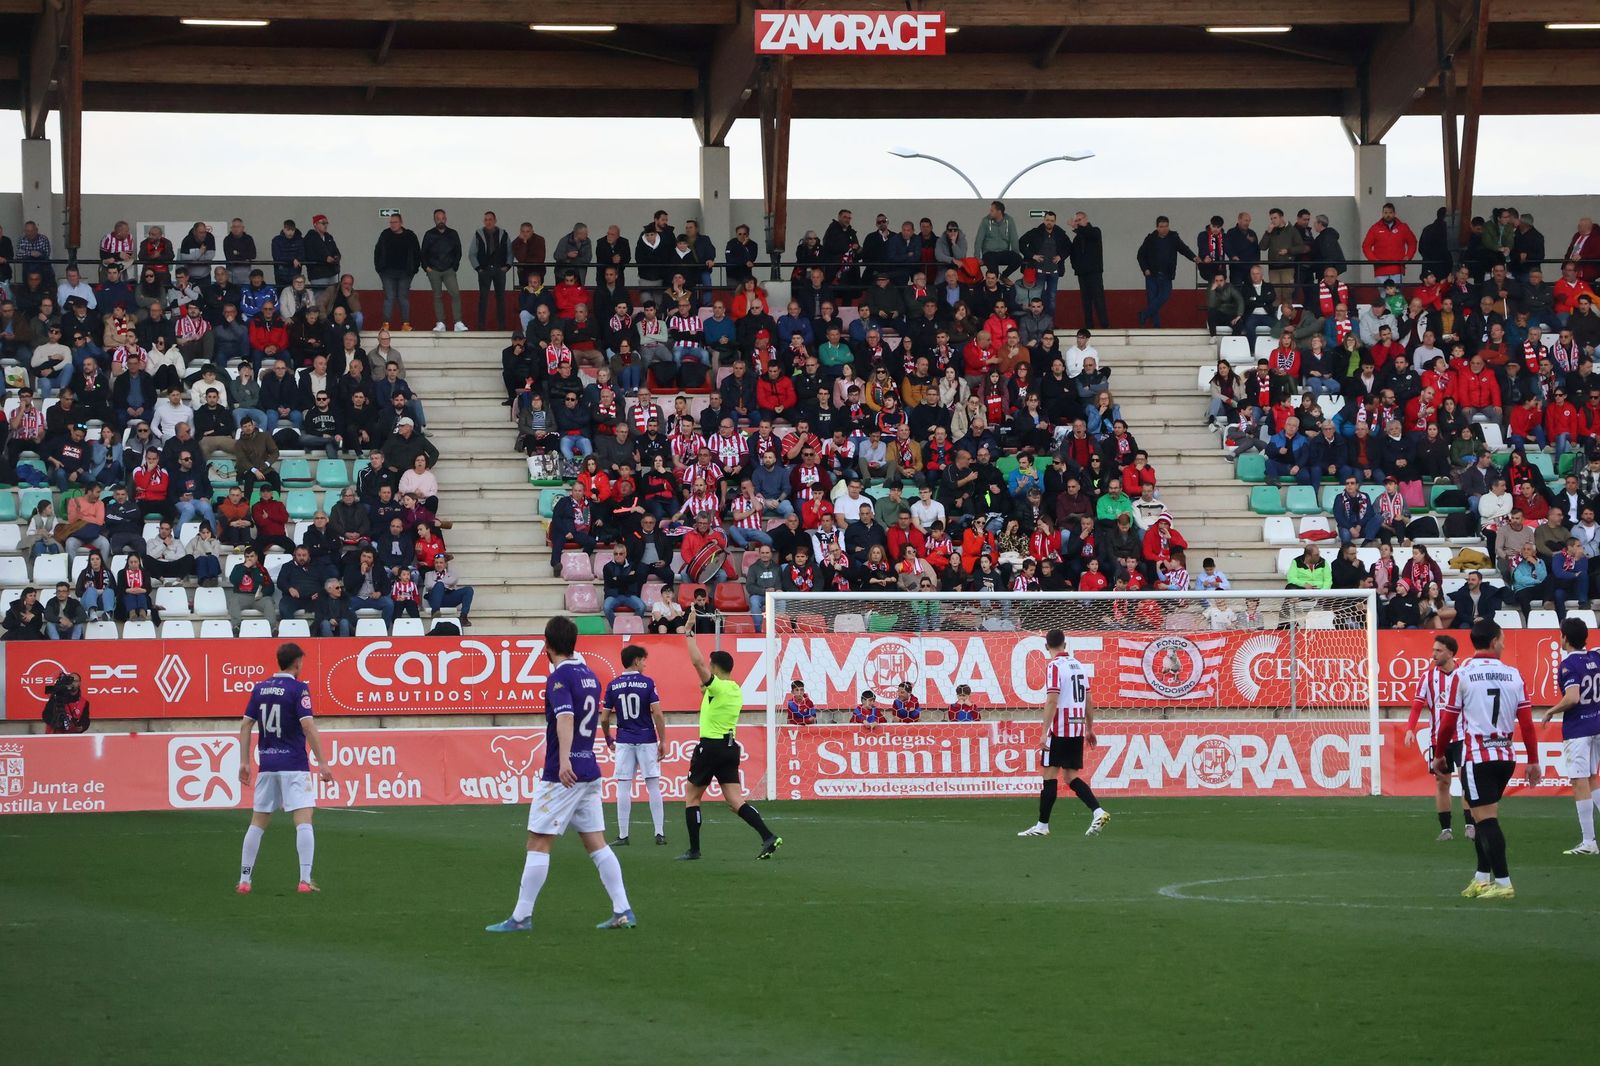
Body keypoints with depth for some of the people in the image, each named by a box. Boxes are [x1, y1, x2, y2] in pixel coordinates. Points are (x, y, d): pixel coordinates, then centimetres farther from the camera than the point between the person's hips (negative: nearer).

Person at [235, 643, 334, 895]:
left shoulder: (259, 688, 9)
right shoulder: (298, 689, -8)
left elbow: (246, 725, 8)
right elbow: (308, 726, -16)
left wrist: (245, 762, 13)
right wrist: (322, 763, -14)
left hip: (267, 764, 5)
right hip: (293, 765, -5)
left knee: (257, 823, 12)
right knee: (304, 821, -7)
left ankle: (244, 880, 12)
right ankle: (305, 879, -17)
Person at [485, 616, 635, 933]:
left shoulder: (559, 677, -13)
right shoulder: (589, 674, 13)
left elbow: (565, 717, -29)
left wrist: (564, 759, -41)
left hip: (563, 776, -8)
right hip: (590, 772, 8)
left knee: (538, 843, -3)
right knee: (596, 843, 9)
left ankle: (521, 917, -3)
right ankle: (623, 911, 4)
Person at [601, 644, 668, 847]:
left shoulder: (613, 685, 2)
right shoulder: (647, 682, -5)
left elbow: (604, 718, 5)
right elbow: (657, 714, -10)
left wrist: (608, 740, 21)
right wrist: (663, 741, -3)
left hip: (624, 741, 1)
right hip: (647, 739, -1)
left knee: (623, 788, 2)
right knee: (653, 787, 5)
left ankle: (623, 836, 1)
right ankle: (660, 833, 5)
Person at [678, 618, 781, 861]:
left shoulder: (717, 686, -12)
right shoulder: (736, 690, 11)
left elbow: (697, 661, -21)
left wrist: (689, 632, -13)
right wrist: (706, 691, 36)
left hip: (710, 746, -7)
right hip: (730, 747, 7)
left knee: (691, 796, 7)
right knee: (736, 801, 1)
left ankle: (694, 849, 6)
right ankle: (768, 837, -16)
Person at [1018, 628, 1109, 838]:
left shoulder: (1054, 666, -10)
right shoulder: (1078, 665, 12)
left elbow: (1052, 701, -18)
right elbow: (1088, 701, 17)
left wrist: (1044, 732, -19)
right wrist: (1090, 729, 24)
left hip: (1059, 730, -7)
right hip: (1078, 729, 7)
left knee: (1049, 775, -1)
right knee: (1072, 776, 11)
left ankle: (1042, 825, 1)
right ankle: (1098, 811, -6)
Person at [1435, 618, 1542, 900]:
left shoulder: (1463, 674, -6)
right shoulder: (1513, 675, 3)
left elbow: (1448, 721, -3)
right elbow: (1527, 722, 1)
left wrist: (1439, 755, 11)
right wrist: (1533, 761, 7)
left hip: (1476, 758, -5)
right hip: (1506, 757, 5)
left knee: (1486, 819, -5)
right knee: (1485, 817, 17)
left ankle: (1503, 882, -11)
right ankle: (1482, 878, 19)